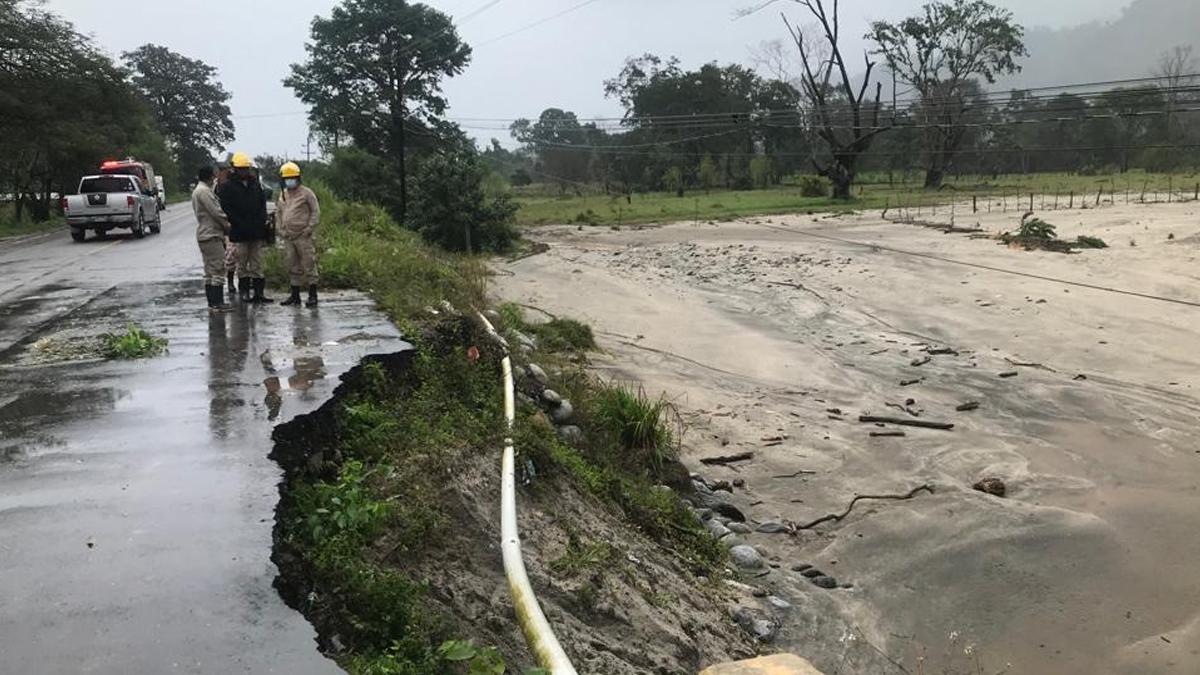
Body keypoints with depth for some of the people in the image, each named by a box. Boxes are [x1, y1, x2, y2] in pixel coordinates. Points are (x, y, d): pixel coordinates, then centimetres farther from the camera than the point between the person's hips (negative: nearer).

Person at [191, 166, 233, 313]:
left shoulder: (197, 190, 19)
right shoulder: (204, 191, -14)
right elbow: (216, 212, -17)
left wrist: (224, 224, 14)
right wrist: (227, 225, -4)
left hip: (203, 234, 11)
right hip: (212, 235, -11)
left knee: (210, 271, 11)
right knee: (218, 269, -10)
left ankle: (212, 303, 13)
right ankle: (217, 303, -12)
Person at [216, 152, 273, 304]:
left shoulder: (256, 185, 13)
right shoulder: (227, 187, -3)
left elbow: (263, 205, 15)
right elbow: (226, 210, -9)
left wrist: (262, 222, 1)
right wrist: (240, 225, -15)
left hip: (257, 232, 4)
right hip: (240, 233, -4)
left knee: (257, 264, 5)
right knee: (242, 263, 4)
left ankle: (259, 292, 8)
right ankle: (244, 291, 12)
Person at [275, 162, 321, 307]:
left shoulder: (306, 193, -5)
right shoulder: (283, 194, 13)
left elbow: (316, 211, -6)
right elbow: (278, 212, 23)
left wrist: (309, 229, -11)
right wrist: (282, 228, 11)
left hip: (303, 236, -6)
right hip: (288, 237, 6)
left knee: (309, 265, -5)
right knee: (293, 267, 11)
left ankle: (312, 296, 0)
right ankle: (295, 295, 17)